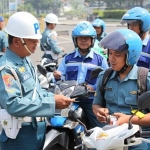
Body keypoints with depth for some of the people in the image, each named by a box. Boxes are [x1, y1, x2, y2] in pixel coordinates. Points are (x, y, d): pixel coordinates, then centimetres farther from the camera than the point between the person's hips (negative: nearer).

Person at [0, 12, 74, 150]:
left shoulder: (26, 61, 11)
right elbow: (13, 104, -30)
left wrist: (54, 97, 2)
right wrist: (52, 102, -28)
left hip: (38, 129, 9)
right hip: (20, 136, -9)